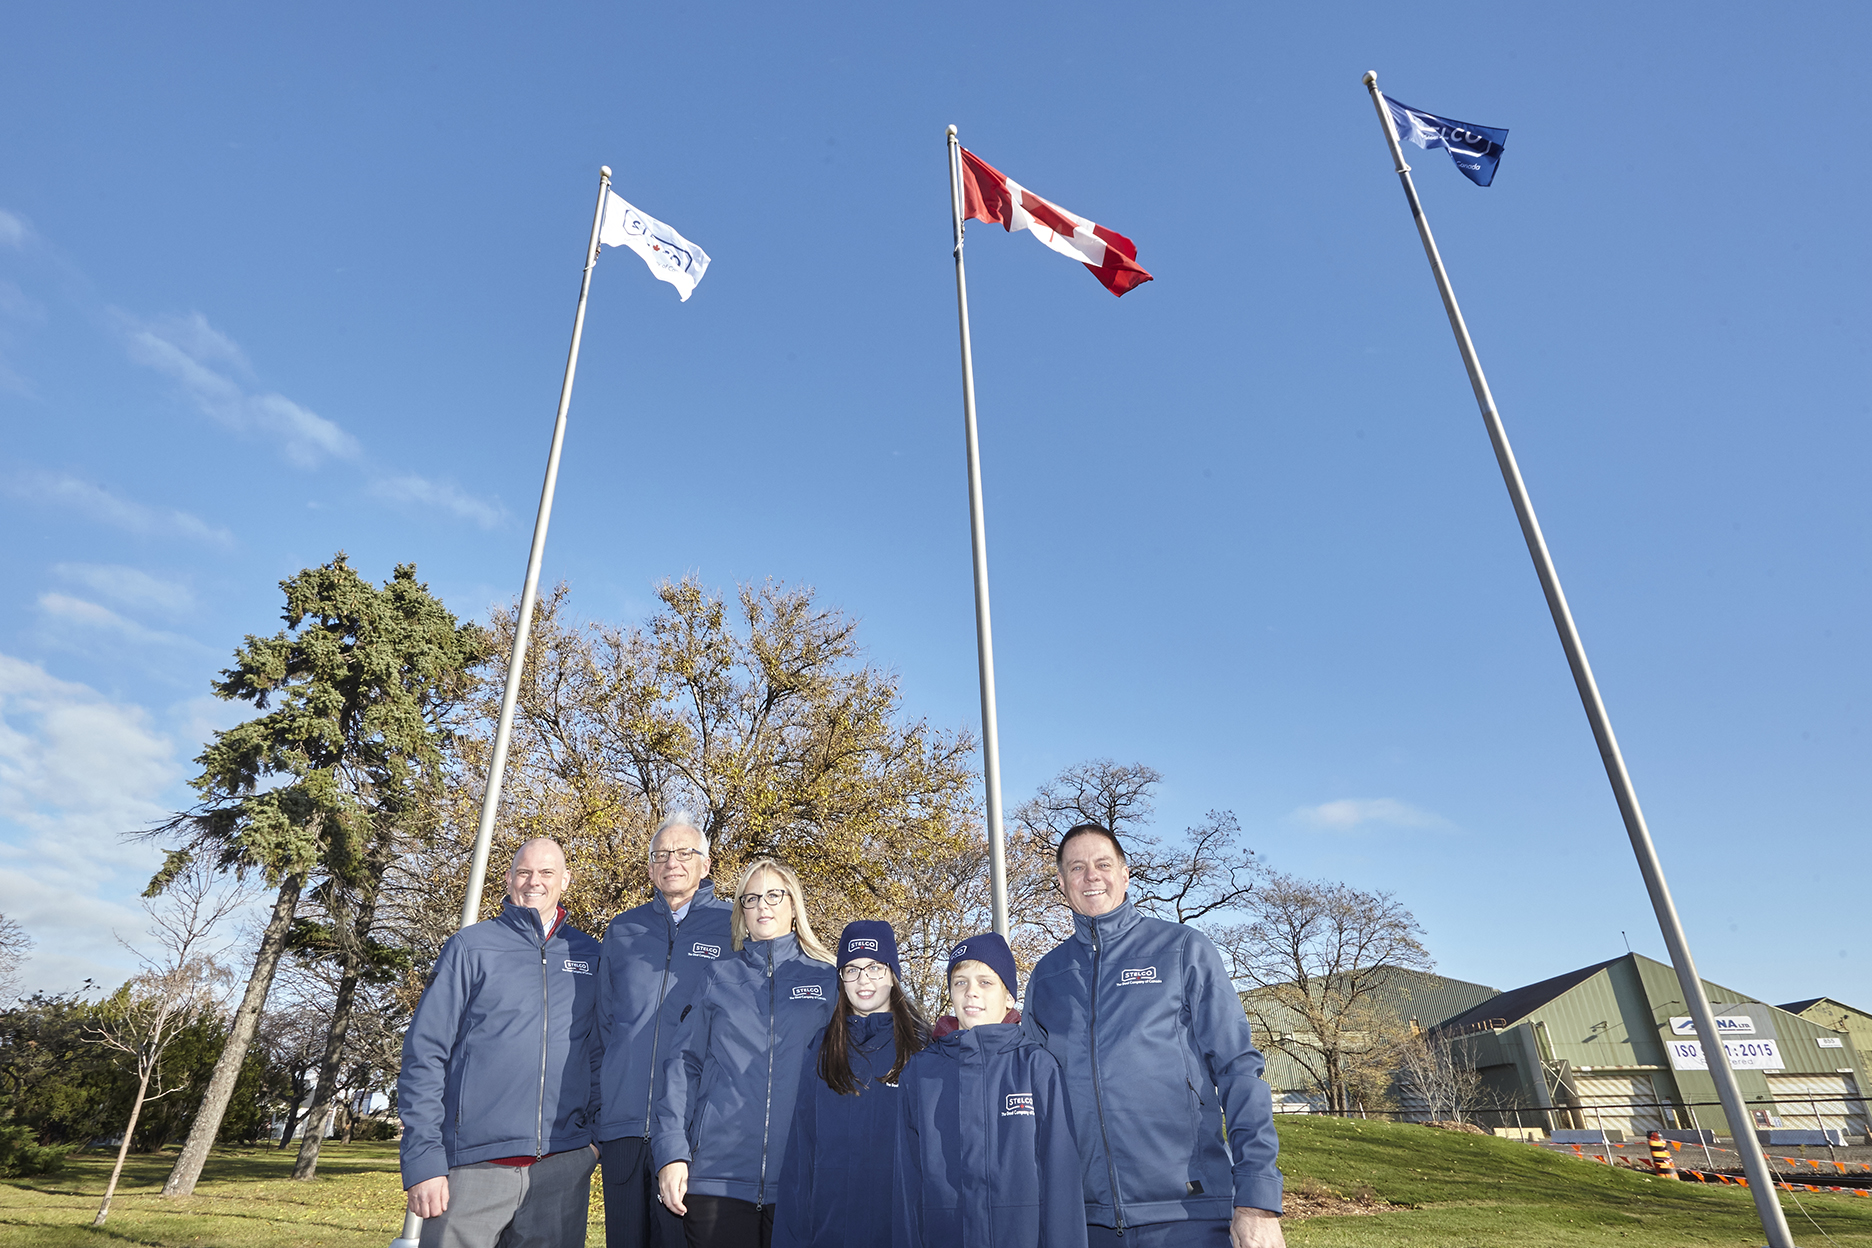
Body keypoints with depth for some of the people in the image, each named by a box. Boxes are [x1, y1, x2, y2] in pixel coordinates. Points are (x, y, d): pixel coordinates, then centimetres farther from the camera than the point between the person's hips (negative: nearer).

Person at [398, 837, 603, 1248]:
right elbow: (424, 1055, -3)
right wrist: (423, 1160, -8)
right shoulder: (472, 946, 0)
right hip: (475, 1166, -2)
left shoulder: (590, 956, 8)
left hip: (563, 1167, 2)